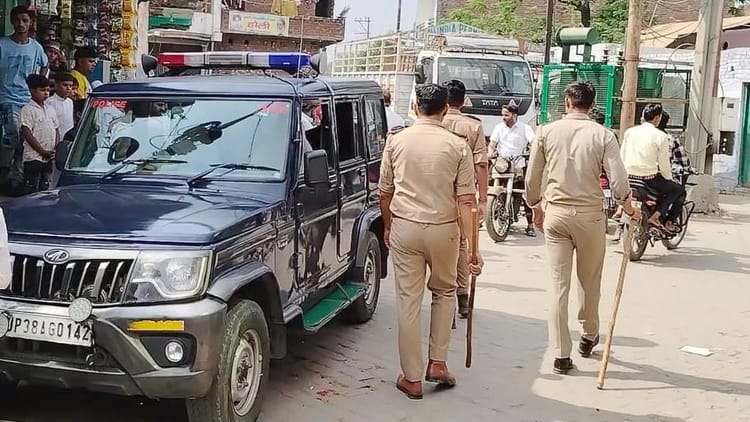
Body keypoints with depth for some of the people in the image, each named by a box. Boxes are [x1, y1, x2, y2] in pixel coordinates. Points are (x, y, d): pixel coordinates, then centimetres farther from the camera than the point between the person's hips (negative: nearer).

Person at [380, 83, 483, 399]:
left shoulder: (396, 140, -1)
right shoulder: (457, 145, -5)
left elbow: (385, 192, 6)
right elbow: (466, 200, -7)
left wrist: (388, 226, 22)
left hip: (404, 227, 0)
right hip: (443, 229, 0)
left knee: (409, 301, 6)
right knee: (444, 292, 22)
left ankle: (412, 378, 12)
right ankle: (437, 363, 19)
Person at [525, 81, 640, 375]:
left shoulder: (547, 132, -1)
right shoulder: (602, 135, -5)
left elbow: (532, 179, 2)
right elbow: (618, 182, -10)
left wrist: (537, 209, 18)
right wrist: (630, 209, 10)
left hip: (555, 214, 1)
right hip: (590, 215, -1)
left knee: (559, 284, 4)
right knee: (589, 281, 18)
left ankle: (561, 355, 6)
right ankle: (589, 336, 37)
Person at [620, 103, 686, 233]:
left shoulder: (629, 132, 3)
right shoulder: (661, 136, -10)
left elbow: (622, 158, 7)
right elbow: (664, 164, -6)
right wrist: (669, 179, 11)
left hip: (629, 178, 6)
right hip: (649, 179, -6)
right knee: (679, 190, 14)